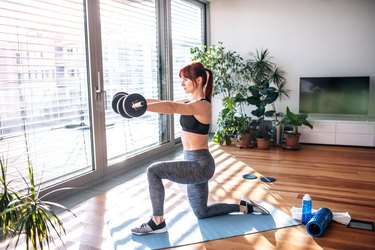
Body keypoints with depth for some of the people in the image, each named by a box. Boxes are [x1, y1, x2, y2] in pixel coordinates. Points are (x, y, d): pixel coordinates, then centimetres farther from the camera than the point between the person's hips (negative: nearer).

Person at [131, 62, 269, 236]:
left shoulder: (202, 105, -18)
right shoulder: (190, 103, 10)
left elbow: (172, 108, -34)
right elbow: (167, 104, 8)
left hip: (200, 165, -10)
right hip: (196, 165, 10)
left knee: (154, 171, -17)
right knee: (202, 213, 22)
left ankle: (157, 222, -3)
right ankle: (244, 207, 33)